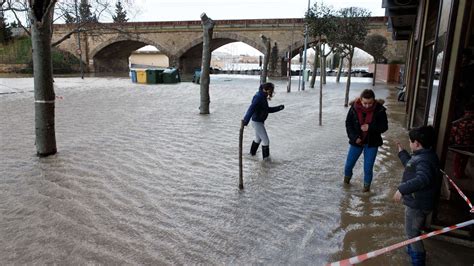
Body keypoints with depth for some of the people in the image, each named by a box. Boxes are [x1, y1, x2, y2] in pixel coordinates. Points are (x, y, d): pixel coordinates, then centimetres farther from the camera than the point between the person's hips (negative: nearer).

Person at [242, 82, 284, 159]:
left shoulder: (263, 97, 7)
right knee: (266, 141, -1)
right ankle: (266, 158, 11)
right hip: (257, 122, -10)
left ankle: (252, 153, 45)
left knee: (258, 138, 28)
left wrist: (279, 108, 7)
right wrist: (246, 120, -44)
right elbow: (251, 108, -34)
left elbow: (267, 109, 16)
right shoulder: (259, 97, -22)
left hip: (259, 121, 10)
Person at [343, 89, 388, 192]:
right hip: (356, 142, 2)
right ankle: (347, 177, 43)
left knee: (368, 168, 2)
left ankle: (367, 185, 28)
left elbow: (384, 127, -8)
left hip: (371, 144, -1)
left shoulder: (379, 110, -15)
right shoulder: (354, 108, -12)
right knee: (349, 164, 11)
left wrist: (370, 128, -24)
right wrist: (354, 137, -14)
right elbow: (348, 123, -3)